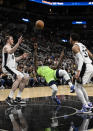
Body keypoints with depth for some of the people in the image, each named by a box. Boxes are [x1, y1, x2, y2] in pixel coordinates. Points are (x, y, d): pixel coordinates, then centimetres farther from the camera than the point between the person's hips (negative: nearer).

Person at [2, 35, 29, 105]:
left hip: (12, 68, 10)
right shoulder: (6, 47, -7)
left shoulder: (10, 48, 24)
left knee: (23, 79, 8)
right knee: (19, 78, -29)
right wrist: (18, 43, -40)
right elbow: (10, 52, -33)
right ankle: (9, 98, -28)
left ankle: (18, 98, 11)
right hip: (7, 67, -10)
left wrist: (22, 57, 18)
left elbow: (13, 59, 29)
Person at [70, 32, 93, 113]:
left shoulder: (75, 47, -4)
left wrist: (78, 71, -28)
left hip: (85, 67, -9)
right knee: (80, 86, 23)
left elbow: (80, 59, -18)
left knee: (77, 88, -1)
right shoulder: (82, 45, 23)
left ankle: (86, 107, -8)